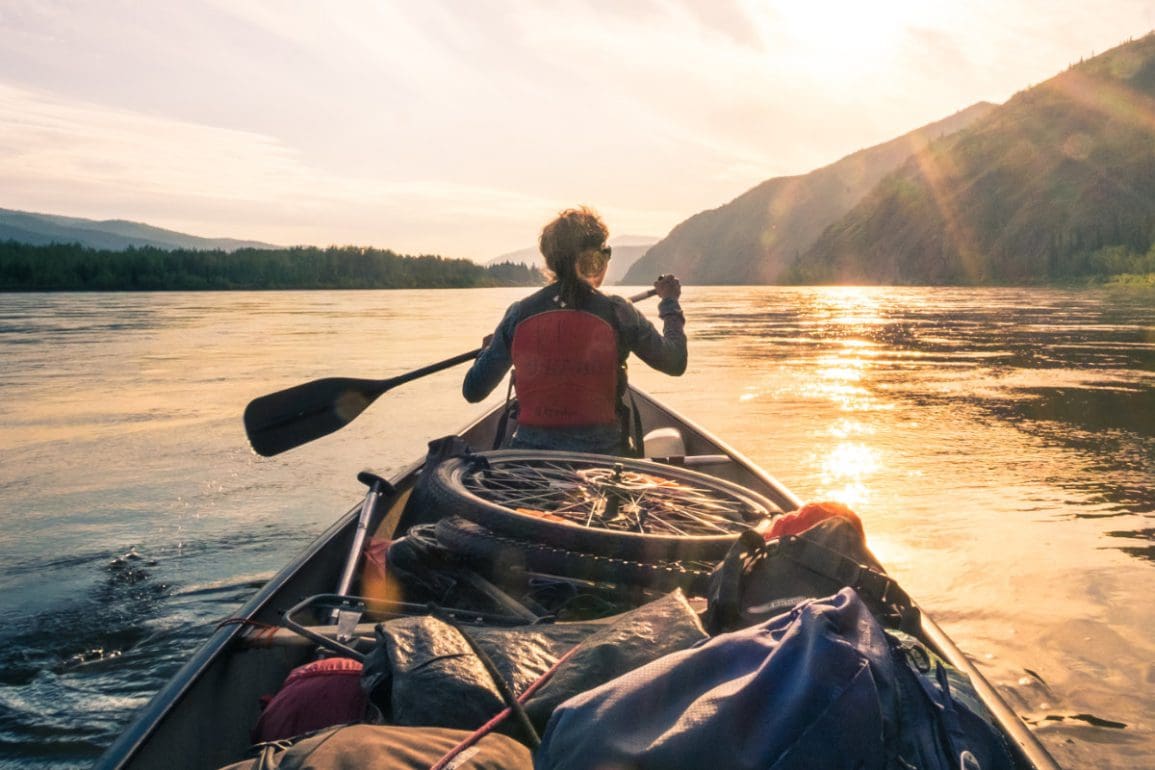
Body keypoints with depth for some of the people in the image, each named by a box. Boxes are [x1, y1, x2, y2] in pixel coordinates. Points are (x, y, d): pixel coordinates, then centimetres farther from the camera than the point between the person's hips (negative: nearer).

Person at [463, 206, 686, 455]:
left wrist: (490, 348, 26)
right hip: (601, 455, -1)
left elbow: (473, 391, 4)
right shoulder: (618, 313, -6)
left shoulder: (519, 313, -2)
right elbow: (675, 363, 8)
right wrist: (670, 302, 24)